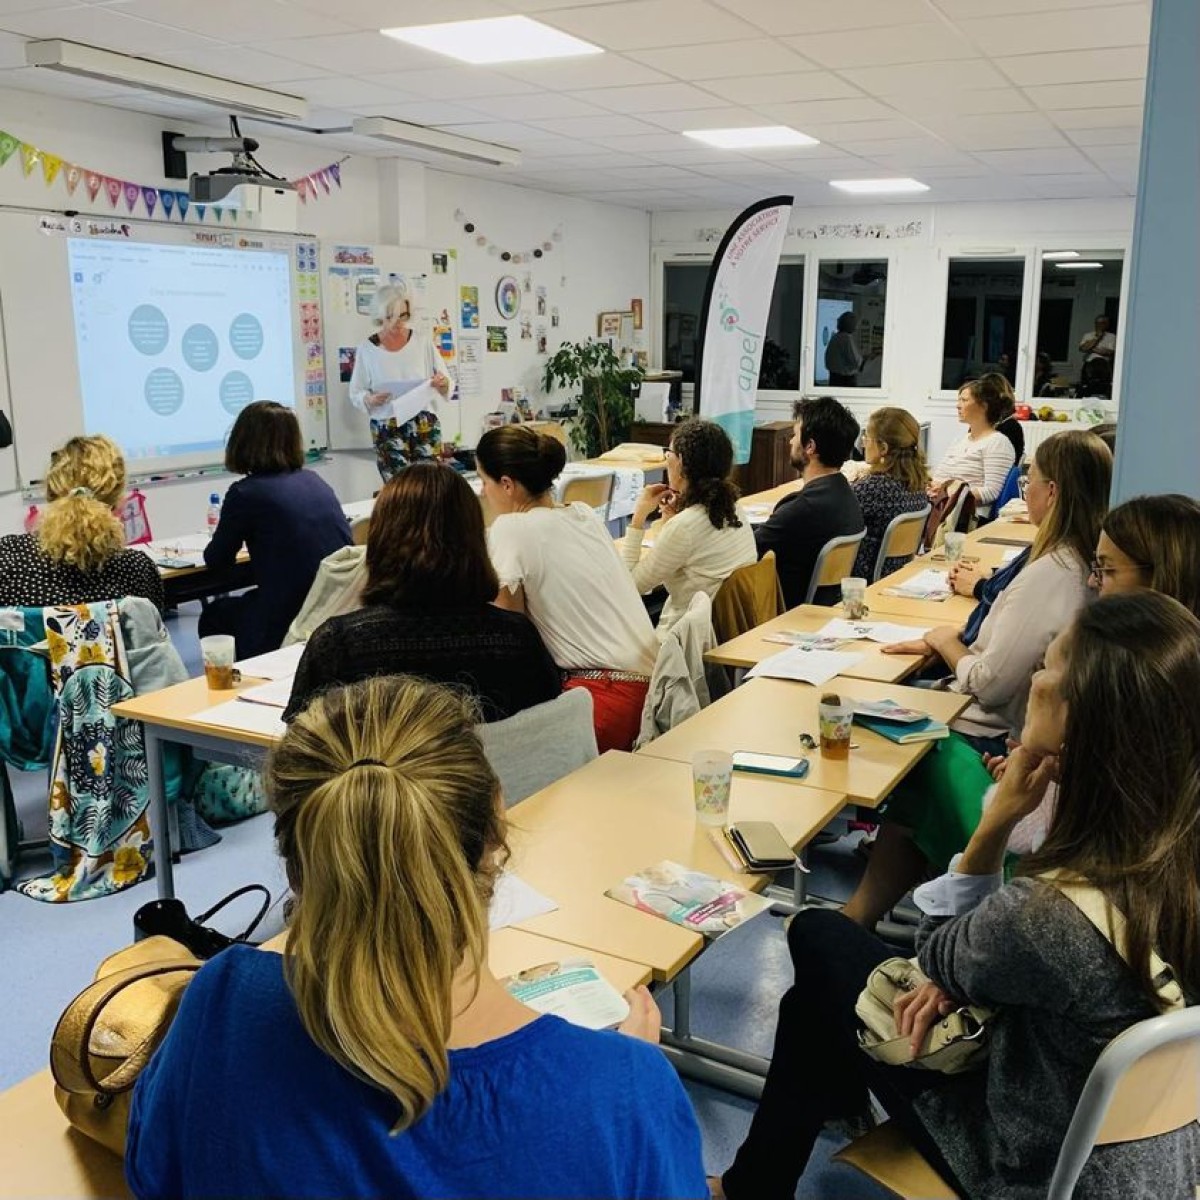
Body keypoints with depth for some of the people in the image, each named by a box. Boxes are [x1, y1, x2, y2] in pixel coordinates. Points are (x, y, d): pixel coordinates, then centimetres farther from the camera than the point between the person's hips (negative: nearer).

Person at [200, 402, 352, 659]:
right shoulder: (315, 482, 9)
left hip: (287, 627, -6)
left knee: (214, 615, 23)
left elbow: (217, 560, 4)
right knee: (235, 606, 30)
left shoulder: (246, 493, -9)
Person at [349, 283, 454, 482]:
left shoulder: (423, 343, 5)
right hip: (387, 429, -1)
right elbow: (355, 394, 7)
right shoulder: (366, 349, 3)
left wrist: (443, 383, -13)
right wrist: (370, 399, -14)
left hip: (425, 425, 1)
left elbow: (448, 384, 10)